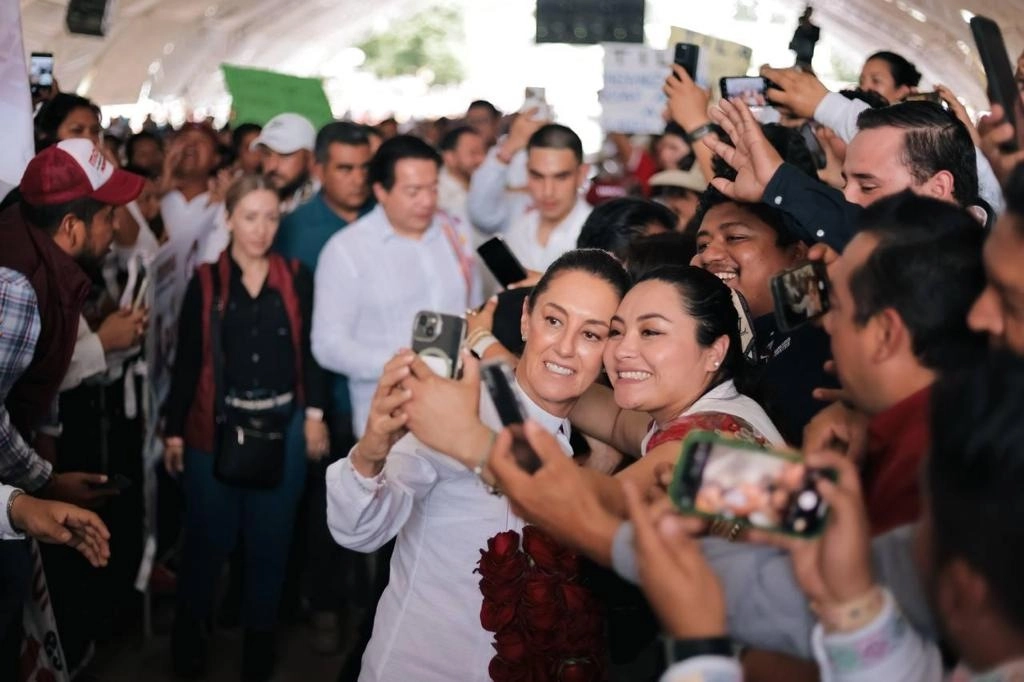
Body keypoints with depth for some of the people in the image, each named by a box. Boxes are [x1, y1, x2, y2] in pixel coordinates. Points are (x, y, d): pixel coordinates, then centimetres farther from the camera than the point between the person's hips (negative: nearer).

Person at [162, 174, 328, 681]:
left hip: (282, 427, 1)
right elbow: (187, 359, 1)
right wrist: (174, 429, -2)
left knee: (270, 537, 9)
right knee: (209, 534, 4)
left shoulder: (296, 278, 4)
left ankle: (260, 634, 24)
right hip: (215, 426, -1)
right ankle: (188, 627, 24)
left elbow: (311, 350, 6)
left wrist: (315, 413, -2)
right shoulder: (206, 282, 1)